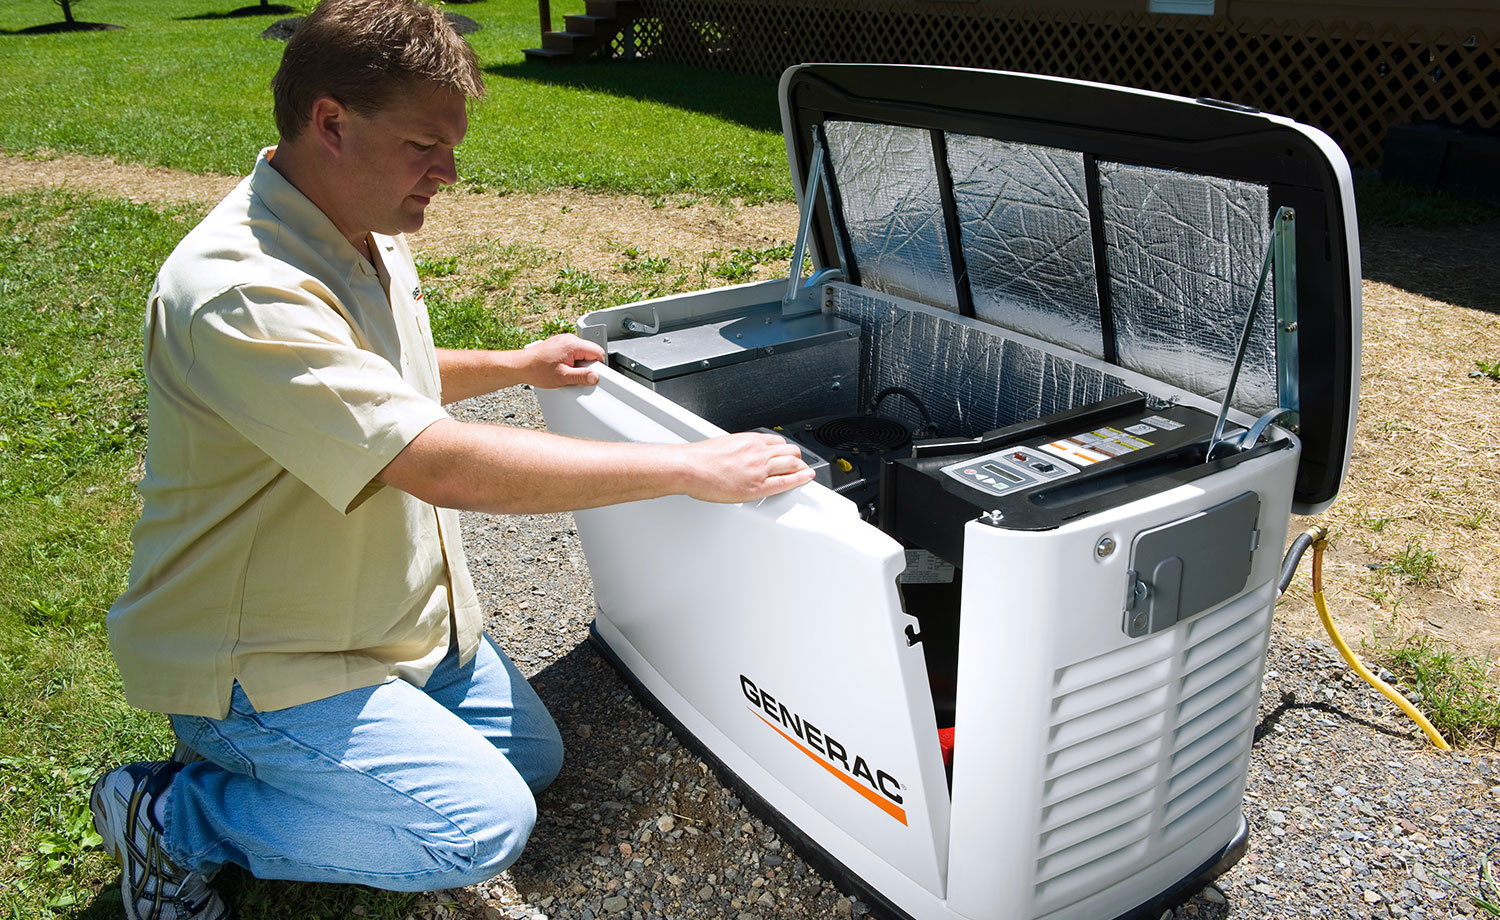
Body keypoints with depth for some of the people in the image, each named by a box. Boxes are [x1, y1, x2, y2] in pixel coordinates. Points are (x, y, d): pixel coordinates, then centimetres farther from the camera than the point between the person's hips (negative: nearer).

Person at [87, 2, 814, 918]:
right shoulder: (240, 292, -31)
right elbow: (444, 465, -38)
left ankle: (266, 760, 21)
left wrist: (514, 365, 11)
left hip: (396, 616, 9)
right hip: (259, 662, -9)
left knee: (534, 757, 14)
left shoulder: (368, 238, 2)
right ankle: (172, 815, 1)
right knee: (485, 825, -16)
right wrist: (692, 467, -36)